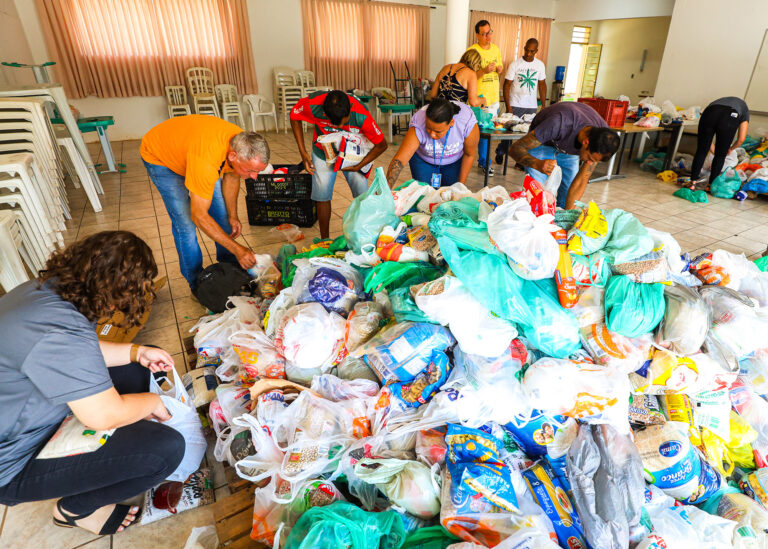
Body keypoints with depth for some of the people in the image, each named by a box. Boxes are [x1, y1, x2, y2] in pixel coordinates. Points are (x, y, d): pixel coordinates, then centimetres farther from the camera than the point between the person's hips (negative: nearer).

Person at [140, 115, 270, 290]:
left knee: (221, 211, 2)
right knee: (185, 223, -13)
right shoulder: (206, 160, -47)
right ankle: (197, 284, 4)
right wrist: (237, 249, -37)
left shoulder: (244, 145, -25)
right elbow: (199, 216, -38)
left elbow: (231, 176, -2)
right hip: (158, 156, -6)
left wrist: (233, 216, -5)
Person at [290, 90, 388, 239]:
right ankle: (324, 240, 13)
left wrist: (358, 166, -24)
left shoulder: (361, 116, -36)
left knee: (363, 195, -7)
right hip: (323, 151, 1)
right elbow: (294, 116, -10)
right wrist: (302, 152, -13)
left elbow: (382, 145, -22)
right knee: (322, 196, -3)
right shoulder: (312, 104, -33)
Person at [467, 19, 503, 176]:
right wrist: (484, 71, -26)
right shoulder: (472, 50, -9)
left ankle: (483, 160, 22)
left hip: (493, 96, 6)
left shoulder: (496, 49, 11)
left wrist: (500, 69, -1)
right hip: (478, 97, -6)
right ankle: (484, 161, 6)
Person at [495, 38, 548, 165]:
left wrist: (544, 105, 4)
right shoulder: (515, 64, -5)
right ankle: (500, 153, 22)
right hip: (515, 105, -3)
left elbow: (542, 85, 10)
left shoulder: (540, 65, 5)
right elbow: (507, 85, -5)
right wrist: (508, 106, -12)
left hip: (532, 106, 3)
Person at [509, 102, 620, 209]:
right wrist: (538, 164, -58)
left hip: (569, 152, 4)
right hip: (542, 146, -3)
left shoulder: (602, 135, -28)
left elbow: (582, 180, -23)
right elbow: (516, 148, -39)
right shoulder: (560, 124, -43)